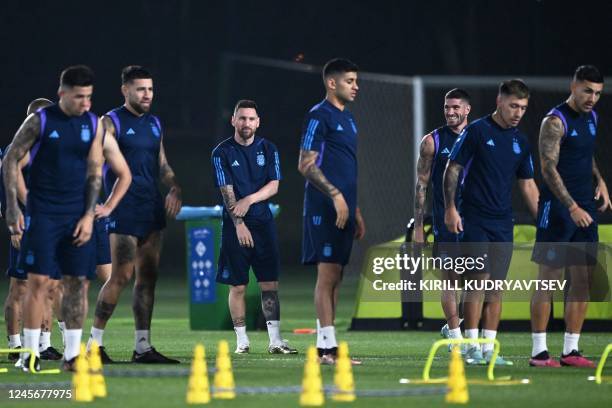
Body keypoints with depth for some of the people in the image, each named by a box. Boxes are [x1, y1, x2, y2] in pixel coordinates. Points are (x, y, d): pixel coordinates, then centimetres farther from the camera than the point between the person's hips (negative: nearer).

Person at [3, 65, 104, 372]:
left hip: (77, 217, 4)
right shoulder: (39, 121, -6)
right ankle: (30, 353, -4)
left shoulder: (93, 124, 6)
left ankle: (72, 354, 6)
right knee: (38, 280, -8)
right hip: (42, 215, -4)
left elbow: (94, 172, 8)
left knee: (75, 282, 2)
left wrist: (89, 215, 0)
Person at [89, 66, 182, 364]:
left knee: (148, 276, 7)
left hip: (152, 208, 7)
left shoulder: (154, 123, 16)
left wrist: (174, 187, 5)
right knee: (121, 276, -10)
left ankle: (143, 347, 11)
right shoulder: (112, 122, -6)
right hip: (125, 210, -7)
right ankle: (95, 343, -3)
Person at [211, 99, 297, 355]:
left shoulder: (267, 149, 8)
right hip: (235, 226, -2)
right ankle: (242, 341, 6)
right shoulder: (222, 153, -2)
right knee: (237, 286, 0)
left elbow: (274, 185, 1)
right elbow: (227, 192, -8)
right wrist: (239, 224, -17)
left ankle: (275, 341, -3)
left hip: (263, 222, 2)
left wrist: (249, 200, -15)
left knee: (270, 283, -2)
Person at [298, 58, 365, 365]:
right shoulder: (319, 116, -9)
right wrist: (336, 195, -21)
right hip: (325, 209, -9)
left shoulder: (347, 118, 19)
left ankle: (325, 346, 10)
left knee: (334, 277, 8)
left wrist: (356, 212, 23)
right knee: (327, 273, -10)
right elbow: (306, 165, -14)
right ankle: (327, 346, -11)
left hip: (343, 208, 9)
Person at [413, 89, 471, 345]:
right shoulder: (433, 141, 2)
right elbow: (421, 185, 3)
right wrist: (418, 227, -2)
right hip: (445, 220, -2)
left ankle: (453, 325, 18)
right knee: (451, 278, -3)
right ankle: (455, 335, 2)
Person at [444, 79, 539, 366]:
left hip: (503, 223, 5)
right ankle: (472, 346, -5)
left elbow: (527, 184, 17)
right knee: (479, 279, -10)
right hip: (474, 221, -5)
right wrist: (450, 208, -12)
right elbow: (452, 169, -4)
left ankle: (489, 348, 6)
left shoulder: (520, 141, 11)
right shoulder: (476, 131, -5)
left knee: (496, 285, 3)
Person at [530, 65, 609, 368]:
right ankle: (538, 352, -3)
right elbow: (548, 168, -19)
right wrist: (572, 207, -26)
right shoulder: (555, 121, -12)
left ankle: (571, 351, 11)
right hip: (558, 208, -8)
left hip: (585, 210, 8)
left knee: (583, 281, 6)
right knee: (549, 279, -6)